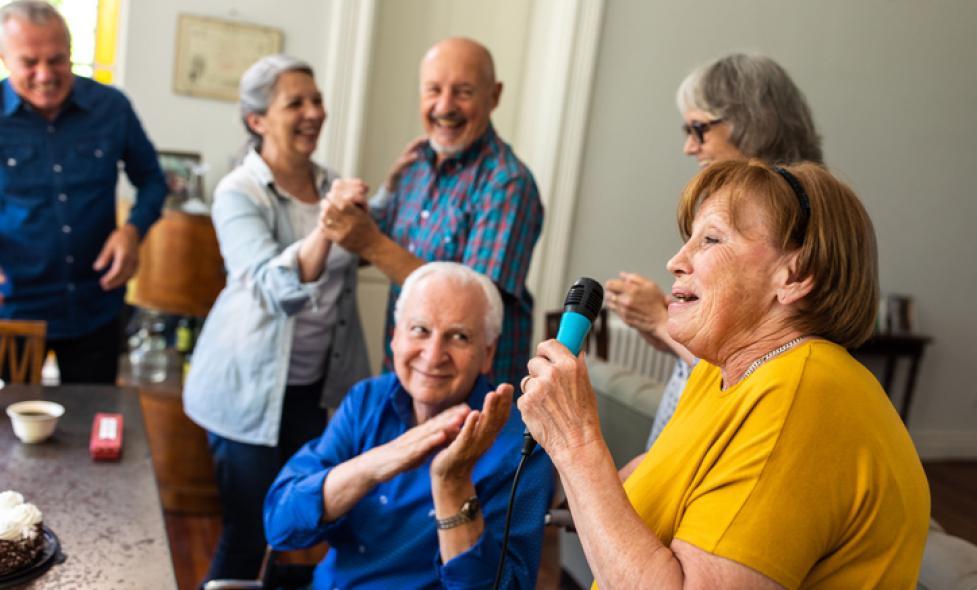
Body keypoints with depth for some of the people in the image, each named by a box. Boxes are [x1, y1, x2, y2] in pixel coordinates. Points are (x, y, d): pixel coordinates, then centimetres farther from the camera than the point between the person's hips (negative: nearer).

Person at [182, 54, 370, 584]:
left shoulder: (331, 184, 4)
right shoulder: (238, 194, -14)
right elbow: (278, 288, -27)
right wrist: (327, 226, -44)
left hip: (314, 385, 6)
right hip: (253, 387, -6)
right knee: (248, 531, 1)